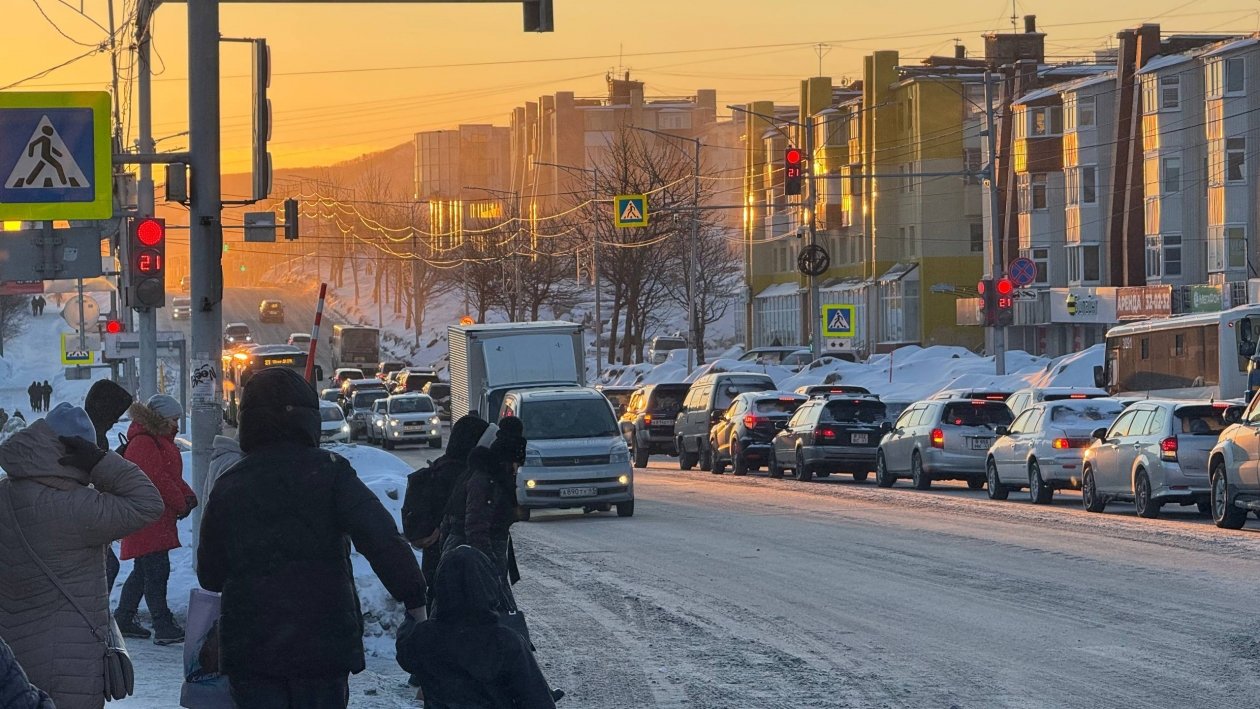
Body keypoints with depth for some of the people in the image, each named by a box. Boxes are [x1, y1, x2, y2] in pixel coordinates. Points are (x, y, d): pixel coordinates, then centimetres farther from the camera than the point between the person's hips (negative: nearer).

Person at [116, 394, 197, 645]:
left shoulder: (160, 442, 18)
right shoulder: (143, 443, -16)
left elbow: (173, 477, 20)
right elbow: (158, 480, -21)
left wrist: (187, 496, 1)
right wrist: (182, 504, -12)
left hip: (160, 521, 11)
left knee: (143, 571, 16)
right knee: (157, 571, -10)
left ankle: (123, 619, 25)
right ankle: (163, 627, -9)